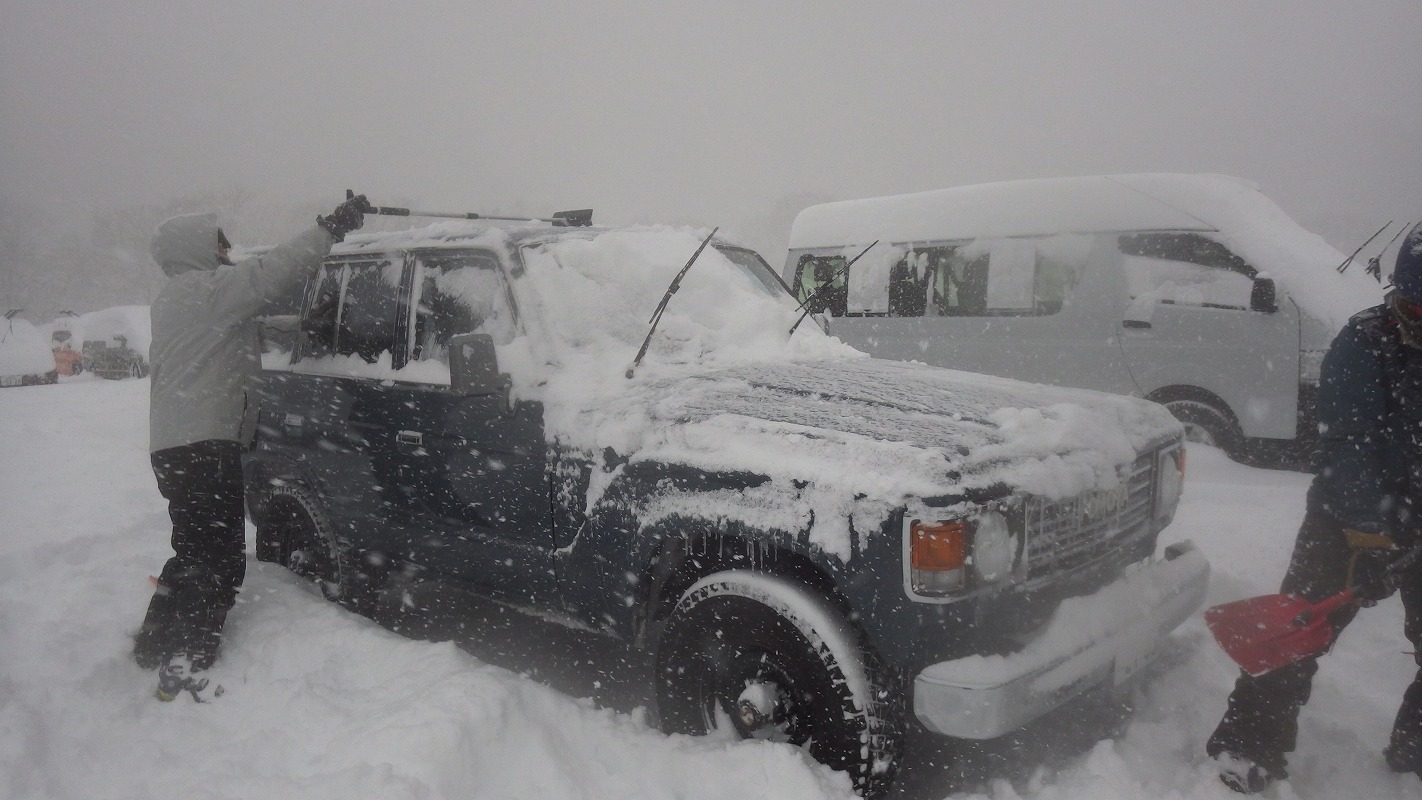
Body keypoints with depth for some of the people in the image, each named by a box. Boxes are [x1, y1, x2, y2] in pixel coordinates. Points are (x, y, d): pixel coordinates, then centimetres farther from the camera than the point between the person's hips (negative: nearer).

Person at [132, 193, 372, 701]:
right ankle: (183, 668, -13)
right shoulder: (206, 288, -9)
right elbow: (272, 274, -18)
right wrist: (332, 227, -14)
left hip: (174, 443, 11)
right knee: (216, 560, -11)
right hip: (202, 443, -11)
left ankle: (156, 644, 31)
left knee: (197, 553, 20)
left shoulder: (174, 298, 24)